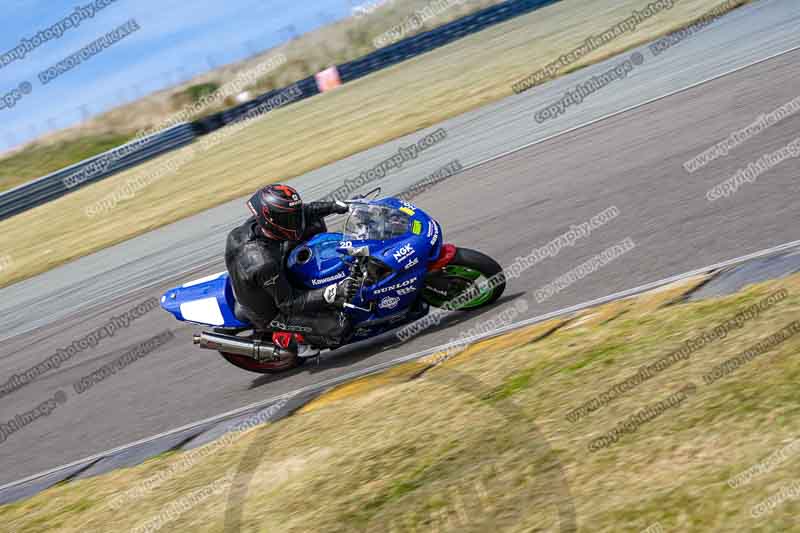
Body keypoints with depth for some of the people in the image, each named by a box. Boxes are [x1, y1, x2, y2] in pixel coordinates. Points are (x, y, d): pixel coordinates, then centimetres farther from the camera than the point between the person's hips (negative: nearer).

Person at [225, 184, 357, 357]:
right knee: (338, 327, -19)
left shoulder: (256, 223, -19)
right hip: (270, 314, -8)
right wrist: (332, 294, -40)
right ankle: (288, 339, 0)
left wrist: (334, 206, -9)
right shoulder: (263, 264, -41)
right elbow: (288, 303, -31)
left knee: (315, 223, 0)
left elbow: (302, 212, 0)